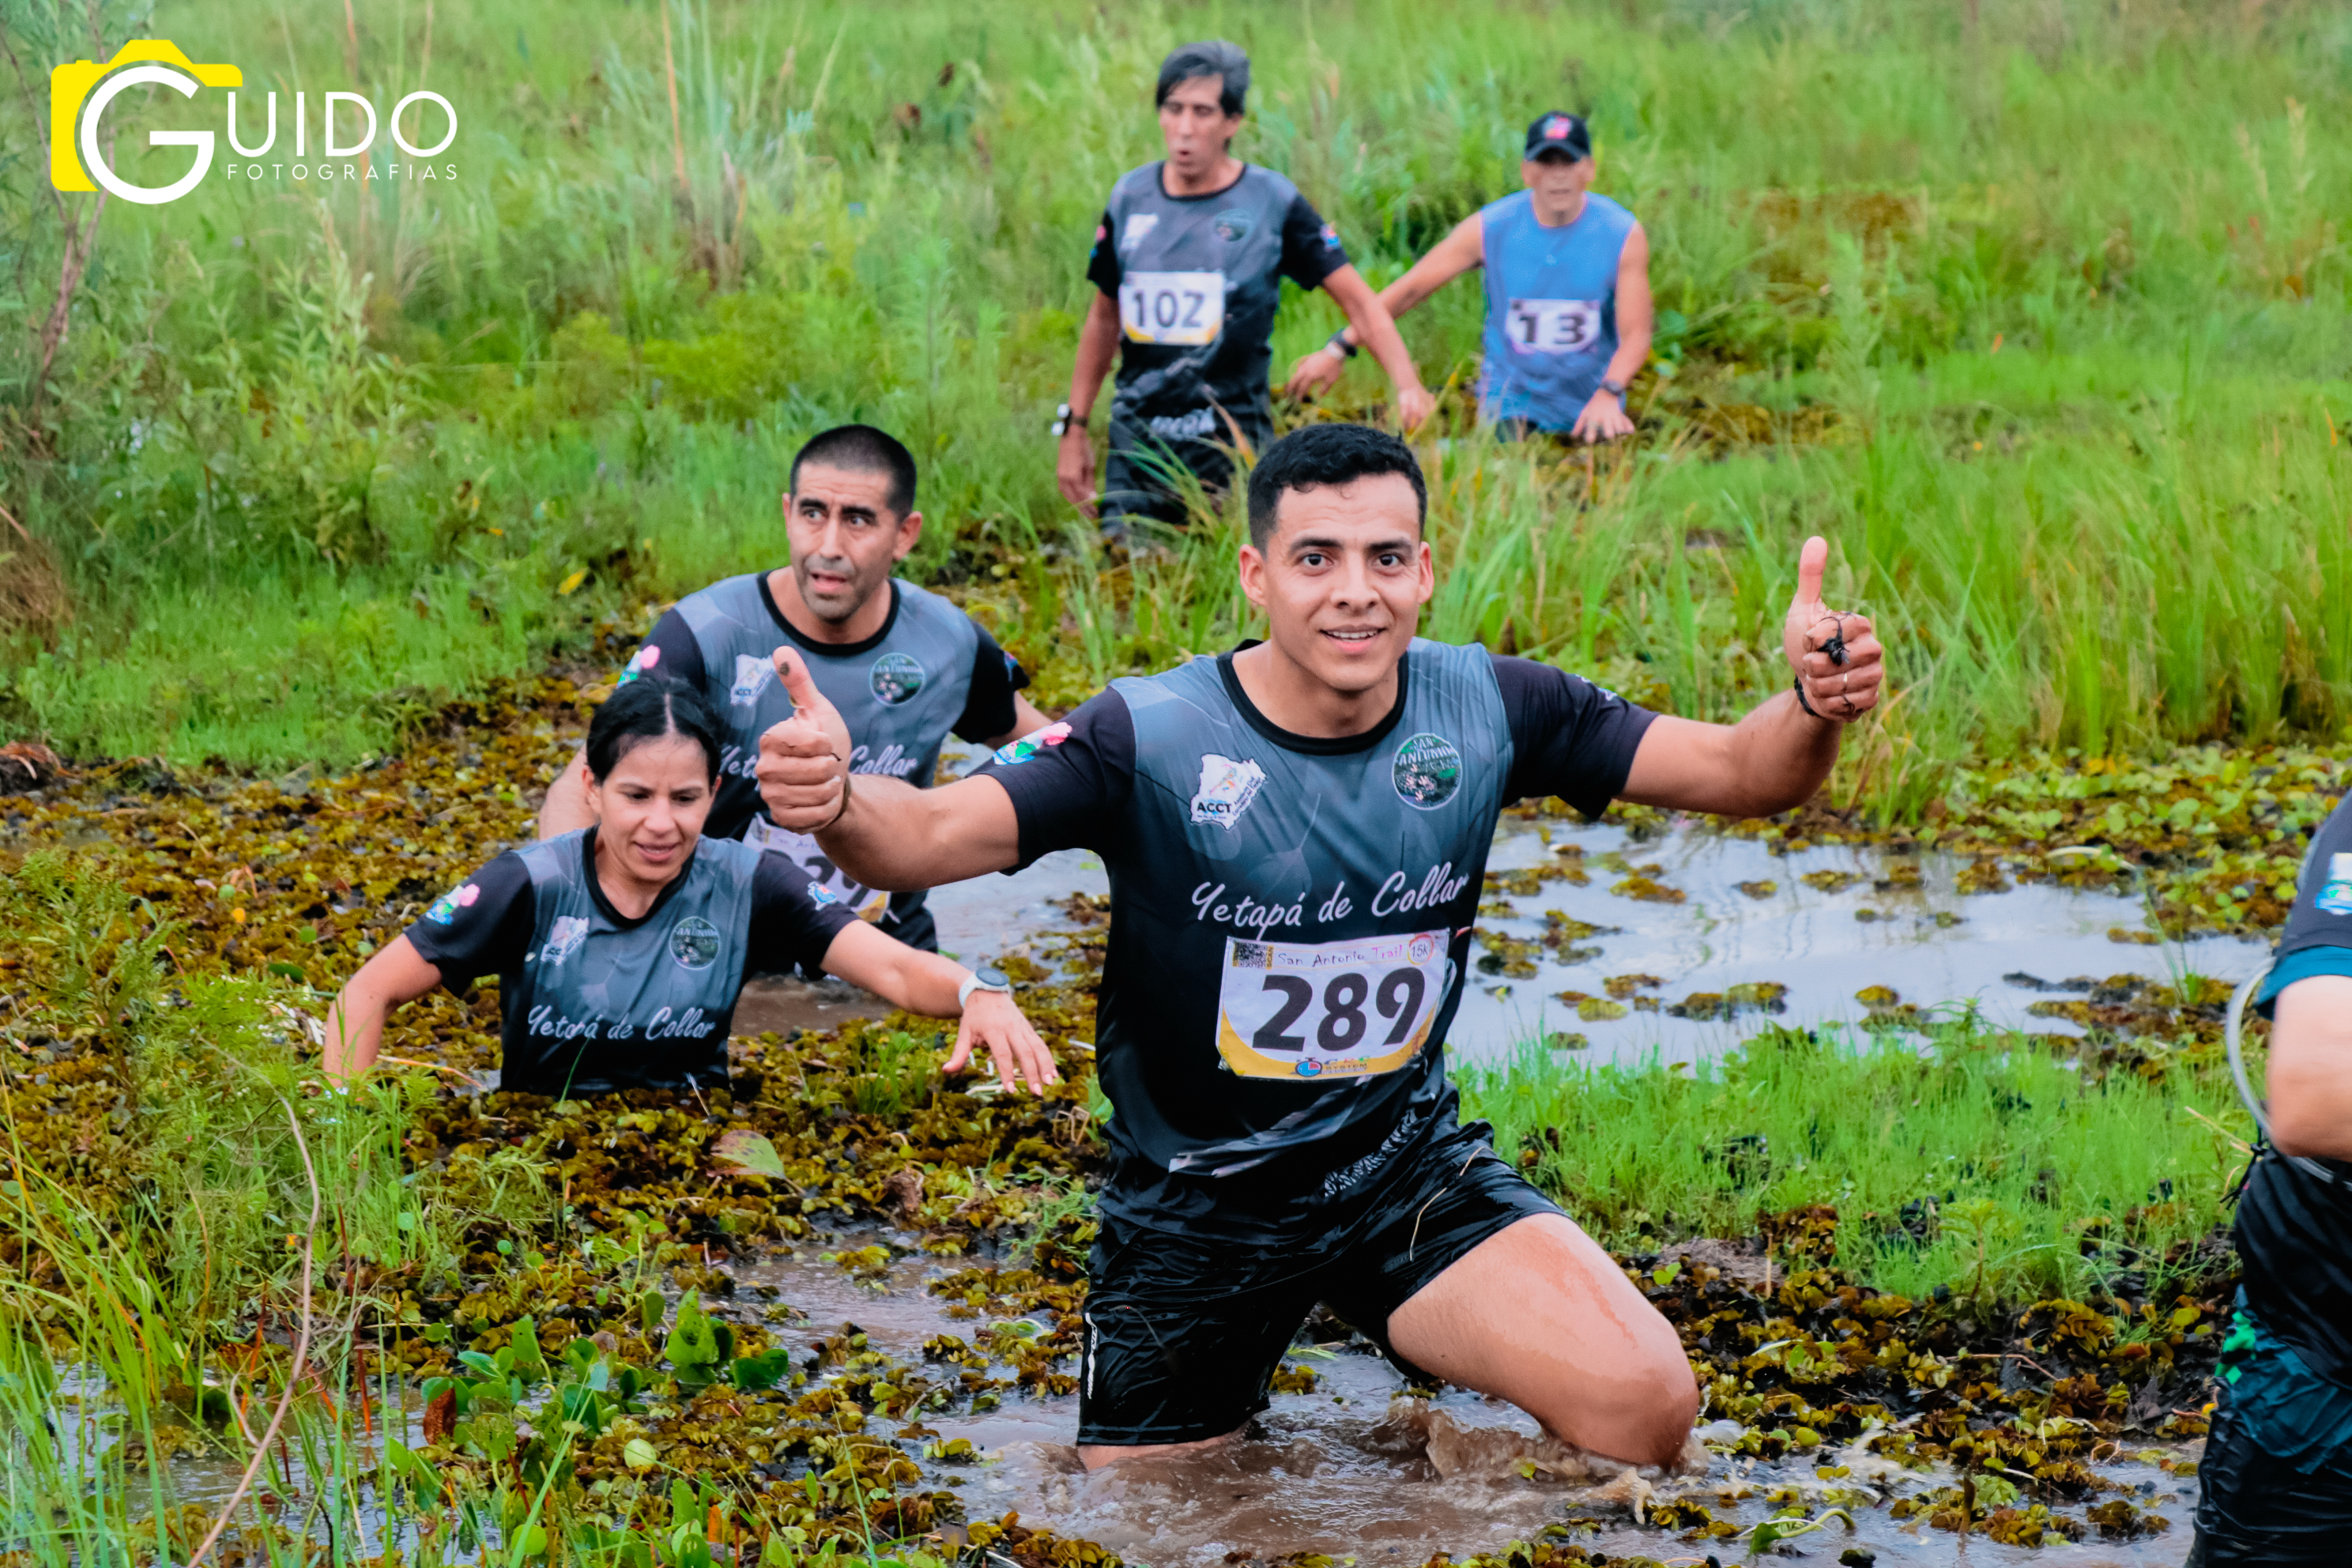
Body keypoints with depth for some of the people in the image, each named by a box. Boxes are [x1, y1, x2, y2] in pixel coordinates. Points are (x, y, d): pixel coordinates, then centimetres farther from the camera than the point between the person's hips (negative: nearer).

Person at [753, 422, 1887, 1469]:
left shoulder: (1485, 710, -8)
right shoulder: (1151, 739, -19)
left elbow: (1735, 773, -6)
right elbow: (931, 836, -30)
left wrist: (1814, 709, -29)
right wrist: (836, 806, -53)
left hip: (1407, 1165, 2)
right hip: (1194, 1206, -1)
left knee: (1644, 1404, -20)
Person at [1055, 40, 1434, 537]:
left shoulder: (1273, 202, -4)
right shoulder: (1130, 197, 6)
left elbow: (1357, 300, -3)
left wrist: (1408, 388, -17)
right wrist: (1075, 426, 16)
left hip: (1232, 449, -3)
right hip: (1137, 445, 3)